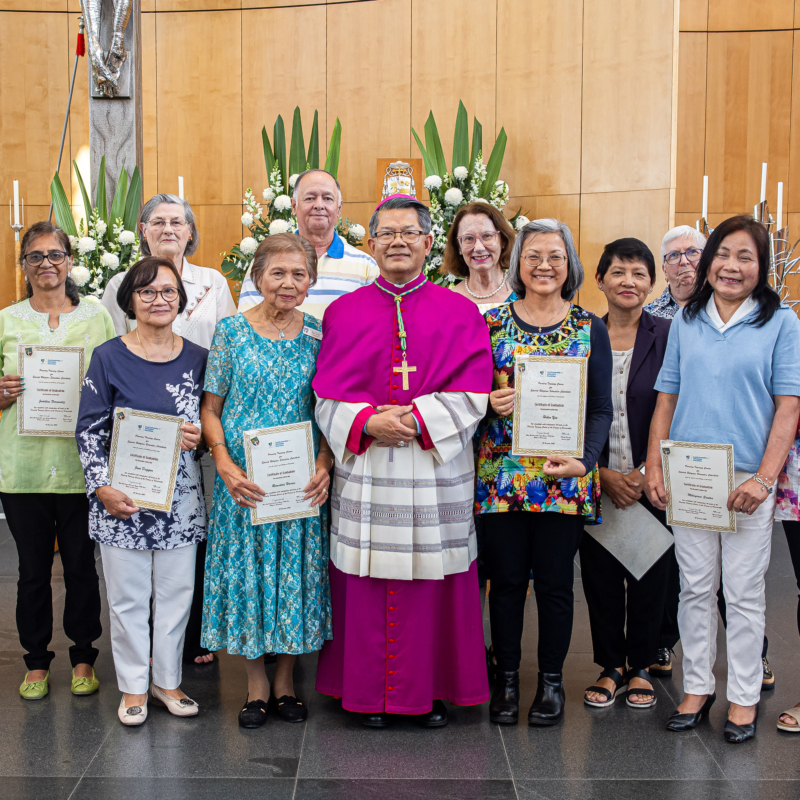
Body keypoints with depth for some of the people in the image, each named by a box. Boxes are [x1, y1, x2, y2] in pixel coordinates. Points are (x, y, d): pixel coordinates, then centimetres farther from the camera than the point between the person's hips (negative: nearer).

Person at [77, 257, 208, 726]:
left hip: (180, 498, 2)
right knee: (128, 595, 7)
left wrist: (198, 438, -9)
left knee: (176, 592, 10)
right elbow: (89, 431, -2)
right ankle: (134, 686, 23)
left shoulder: (197, 359, 4)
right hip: (122, 499, -2)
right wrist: (103, 488, -12)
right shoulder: (109, 358, -3)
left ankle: (167, 679, 27)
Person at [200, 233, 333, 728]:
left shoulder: (319, 335, 2)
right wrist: (225, 464, -13)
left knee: (297, 571, 8)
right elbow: (211, 409, 1)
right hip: (243, 479, -1)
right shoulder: (232, 331, -2)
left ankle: (285, 681, 25)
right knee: (248, 572, 5)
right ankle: (257, 686, 21)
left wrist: (325, 465, -9)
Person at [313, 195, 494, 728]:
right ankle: (372, 692, 18)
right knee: (368, 581, 4)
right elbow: (328, 395, 3)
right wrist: (369, 423, -14)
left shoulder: (460, 313, 5)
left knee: (433, 579, 4)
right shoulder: (344, 312, 8)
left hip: (437, 469, 0)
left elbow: (472, 395, -3)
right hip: (365, 469, 1)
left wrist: (416, 419, -16)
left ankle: (433, 689, 20)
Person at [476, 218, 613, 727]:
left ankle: (552, 679, 24)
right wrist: (489, 403, -13)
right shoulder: (491, 323, 4)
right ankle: (507, 677, 24)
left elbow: (602, 409, 2)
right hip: (502, 472, 1)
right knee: (507, 578, 7)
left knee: (555, 580, 7)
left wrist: (584, 460, -13)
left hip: (565, 478, 0)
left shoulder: (590, 329, 3)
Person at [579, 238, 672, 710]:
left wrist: (646, 472, -12)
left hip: (652, 481, -1)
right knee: (600, 575, 6)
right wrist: (603, 474, -8)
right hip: (596, 483, 1)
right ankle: (611, 665, 25)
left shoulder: (669, 337, -2)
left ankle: (641, 666, 26)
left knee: (649, 575, 7)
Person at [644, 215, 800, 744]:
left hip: (747, 479, -3)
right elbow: (667, 399, 10)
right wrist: (654, 467, 2)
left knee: (744, 593, 5)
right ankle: (698, 686, 24)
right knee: (695, 587, 10)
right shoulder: (686, 322, 9)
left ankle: (744, 697, 18)